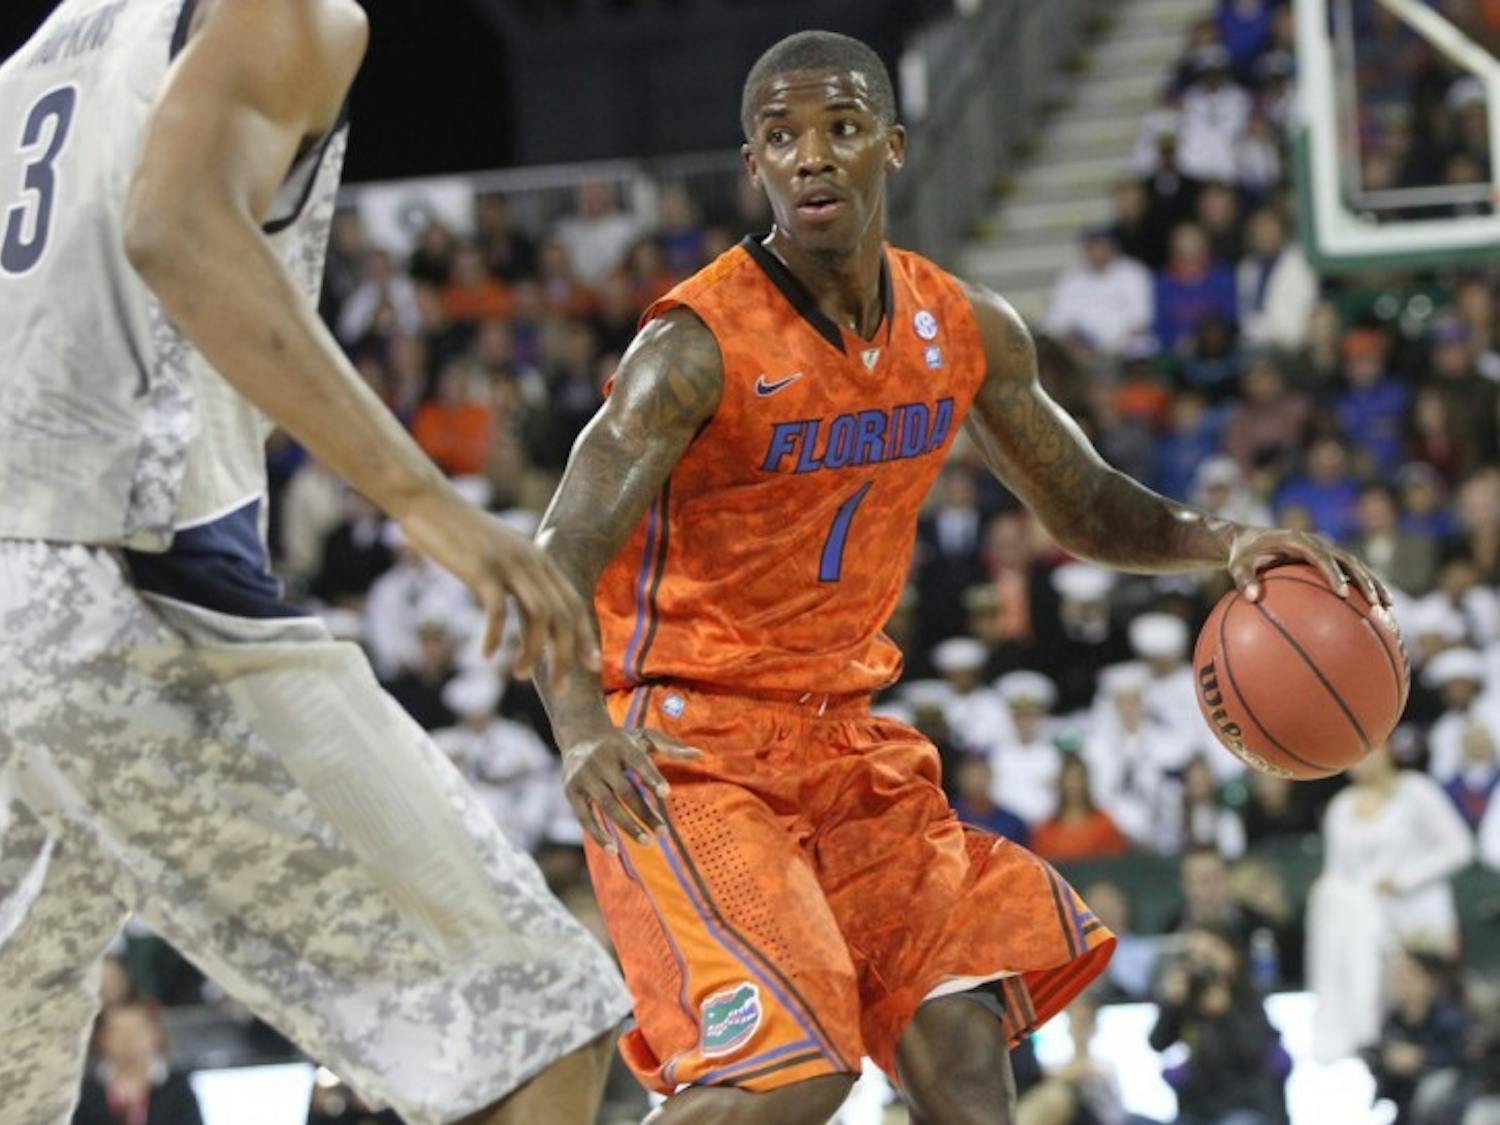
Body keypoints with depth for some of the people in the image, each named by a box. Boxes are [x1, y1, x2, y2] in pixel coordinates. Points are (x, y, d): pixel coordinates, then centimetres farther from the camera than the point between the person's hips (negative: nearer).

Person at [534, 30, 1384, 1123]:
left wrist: (1223, 542, -5)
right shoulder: (699, 347, -20)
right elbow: (558, 567, -27)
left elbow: (1086, 509, 16)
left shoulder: (967, 333, 1)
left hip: (843, 734, 7)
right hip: (688, 746, -7)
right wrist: (582, 730, -47)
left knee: (963, 1037, 1)